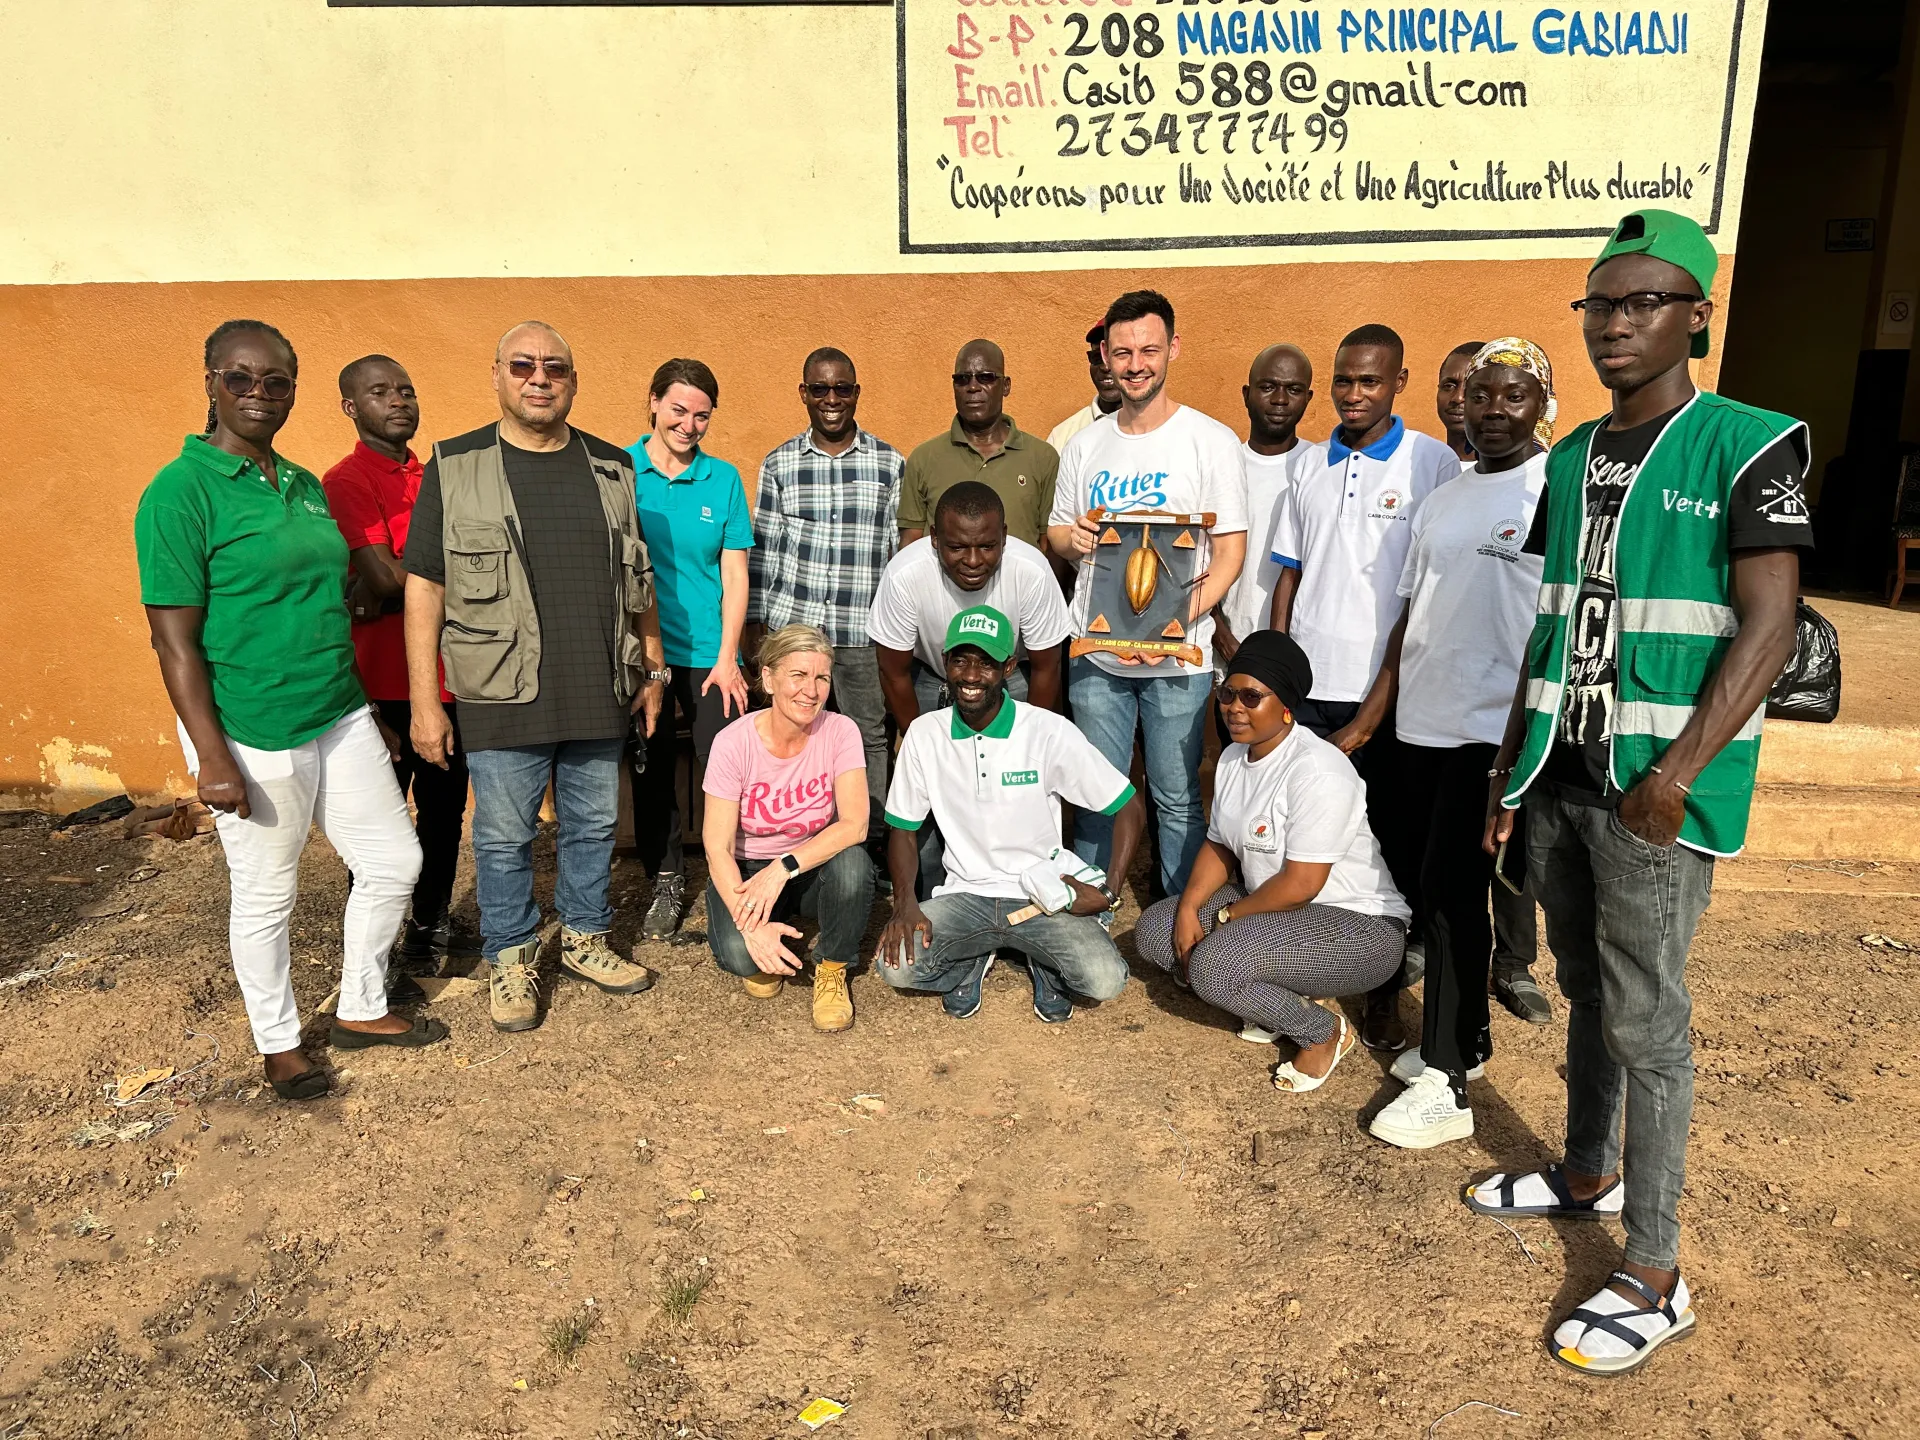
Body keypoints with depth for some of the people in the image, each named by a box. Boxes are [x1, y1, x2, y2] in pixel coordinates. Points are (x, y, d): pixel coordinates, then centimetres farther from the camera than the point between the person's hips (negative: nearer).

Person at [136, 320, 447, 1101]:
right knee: (265, 895, 9)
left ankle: (361, 1009, 33)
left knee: (394, 861, 12)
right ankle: (280, 1045, 30)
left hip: (339, 719, 7)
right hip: (252, 735, -7)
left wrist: (368, 712, 19)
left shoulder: (306, 487, 9)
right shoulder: (182, 492, -12)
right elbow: (173, 637, -14)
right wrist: (212, 757, -18)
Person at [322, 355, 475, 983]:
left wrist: (387, 591, -8)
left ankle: (431, 925, 35)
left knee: (445, 807, 18)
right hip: (387, 679, -7)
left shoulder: (430, 476, 13)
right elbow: (386, 577, -20)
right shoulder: (345, 481, -10)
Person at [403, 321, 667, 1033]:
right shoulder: (454, 468, -2)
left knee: (593, 826, 14)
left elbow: (638, 579, 15)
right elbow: (424, 587, -4)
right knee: (503, 837, 7)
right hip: (504, 701, -3)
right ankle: (511, 959, 26)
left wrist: (655, 667, 14)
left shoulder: (612, 466, 8)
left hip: (600, 695, 3)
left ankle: (584, 937, 34)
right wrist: (425, 701, -7)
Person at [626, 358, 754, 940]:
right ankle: (665, 884, 25)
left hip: (708, 653, 0)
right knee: (651, 771, 9)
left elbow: (735, 575, 3)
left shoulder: (723, 479, 4)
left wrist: (726, 658, -4)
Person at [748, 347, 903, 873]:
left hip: (863, 632, -1)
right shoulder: (779, 464, 7)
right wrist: (756, 627, 5)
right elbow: (762, 551, 8)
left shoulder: (889, 463, 5)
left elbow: (902, 549, 6)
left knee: (870, 737, 5)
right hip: (791, 626, 1)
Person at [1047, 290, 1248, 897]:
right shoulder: (1086, 443, 10)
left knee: (1177, 798, 5)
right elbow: (1056, 533, 17)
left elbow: (1231, 549, -6)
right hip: (1094, 650, 4)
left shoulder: (1211, 441, -3)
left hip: (1178, 659, -3)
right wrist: (1071, 539, -8)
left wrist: (1180, 619, -21)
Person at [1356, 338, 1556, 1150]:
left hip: (1496, 730, -7)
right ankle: (1467, 1038, 30)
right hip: (1424, 724, 7)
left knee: (1449, 894, -6)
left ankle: (1445, 1084, 4)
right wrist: (1371, 715, 13)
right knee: (1449, 892, 14)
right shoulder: (1444, 499, 15)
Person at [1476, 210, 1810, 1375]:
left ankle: (1657, 1279, 14)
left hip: (1657, 790, -6)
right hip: (1561, 775, 6)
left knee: (1646, 1020, 0)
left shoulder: (1749, 445, -8)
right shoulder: (1574, 460, 11)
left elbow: (1767, 631, -13)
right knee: (1588, 992, 19)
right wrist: (1511, 764, 13)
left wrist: (1674, 774, -22)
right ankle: (1590, 1173, 38)